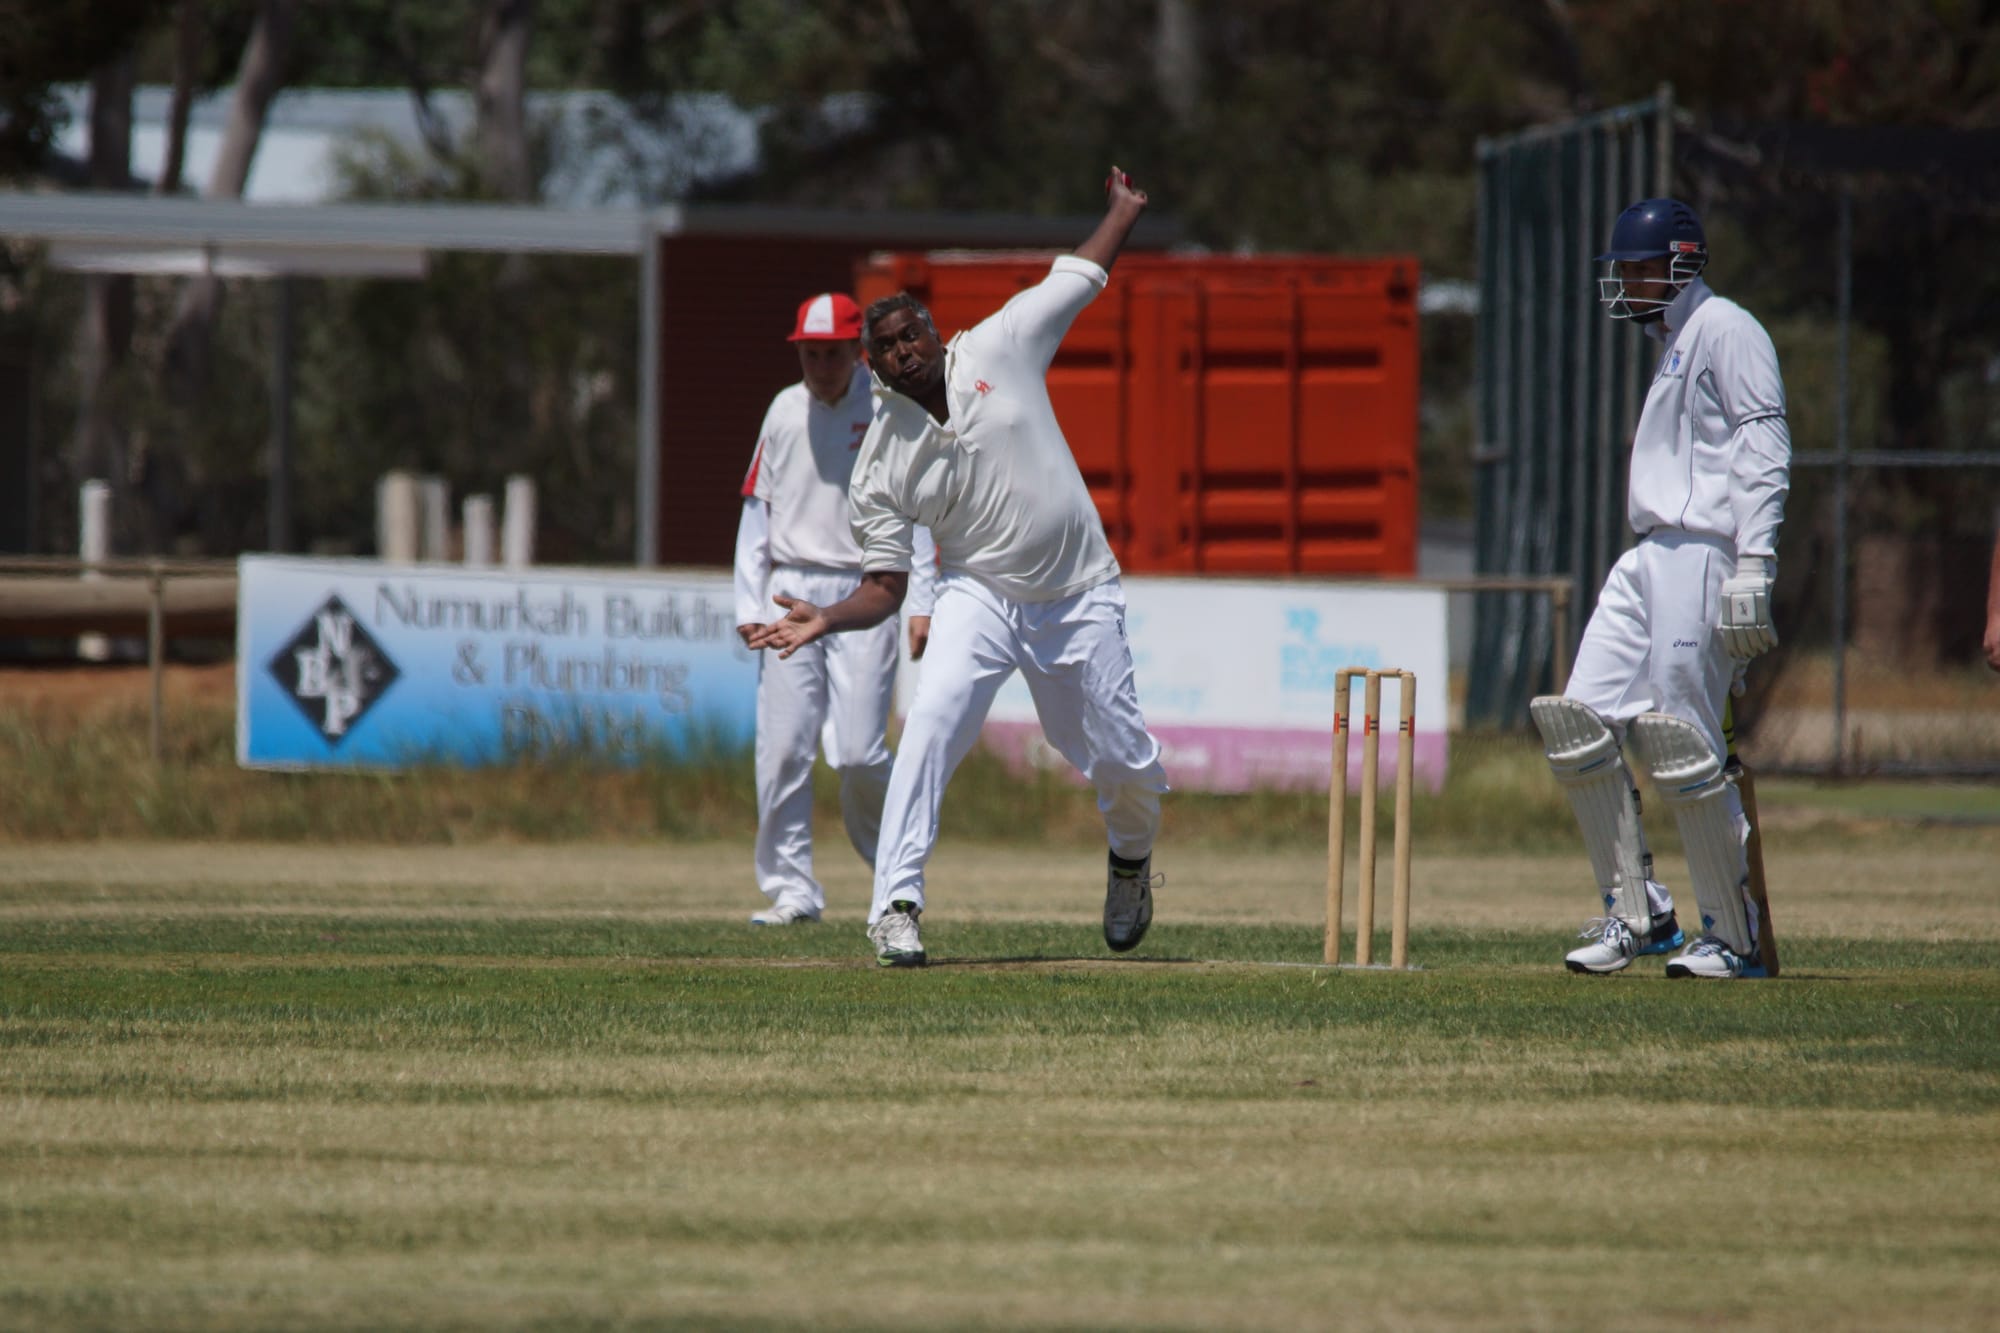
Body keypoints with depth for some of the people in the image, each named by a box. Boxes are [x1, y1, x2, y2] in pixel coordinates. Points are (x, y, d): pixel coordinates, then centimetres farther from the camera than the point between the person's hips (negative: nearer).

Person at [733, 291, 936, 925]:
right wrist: (749, 604, 4)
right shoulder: (784, 411, 9)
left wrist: (921, 603, -8)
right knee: (782, 749, -4)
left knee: (856, 750, -10)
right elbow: (758, 510, 12)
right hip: (791, 593, 3)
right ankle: (790, 888, 3)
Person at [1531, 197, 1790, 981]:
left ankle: (1736, 938, -3)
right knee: (1583, 722, 0)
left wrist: (1752, 564, -22)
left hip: (1703, 554, -10)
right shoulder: (1672, 344, 24)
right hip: (1649, 557, 10)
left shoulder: (1724, 330, -5)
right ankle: (1635, 914, 6)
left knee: (1679, 741, -10)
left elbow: (1764, 448, -14)